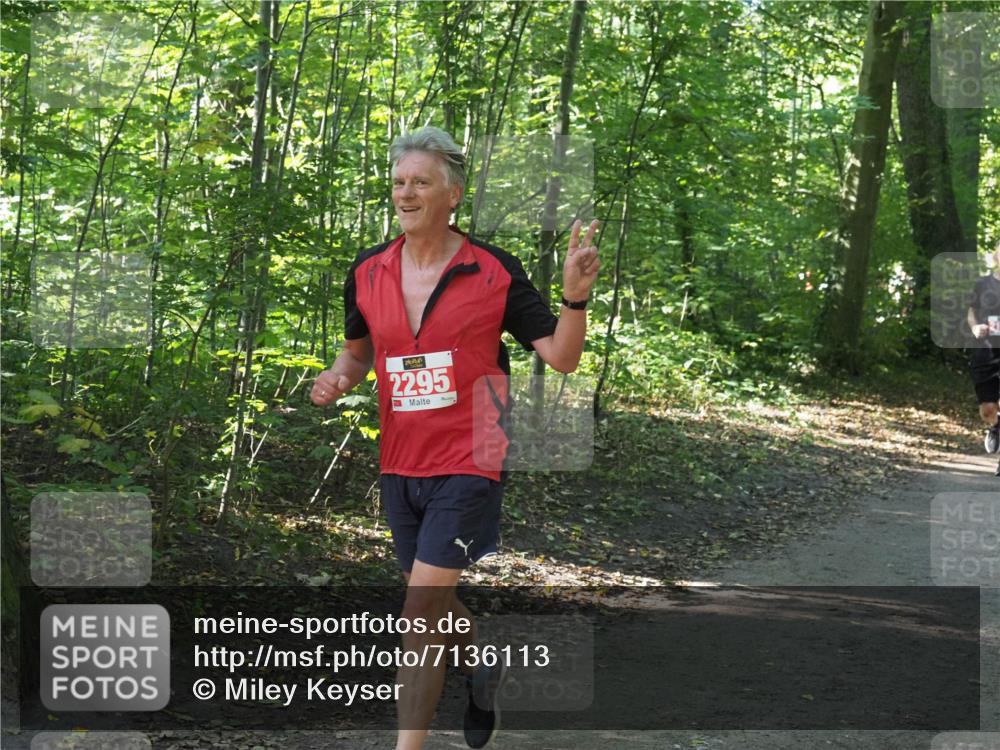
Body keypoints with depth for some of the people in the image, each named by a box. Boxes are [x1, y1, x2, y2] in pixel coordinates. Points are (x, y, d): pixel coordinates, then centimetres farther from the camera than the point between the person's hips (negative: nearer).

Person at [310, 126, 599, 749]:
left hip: (468, 466, -5)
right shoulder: (367, 273, 3)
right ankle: (486, 670, 49)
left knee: (423, 608, -13)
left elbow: (561, 357, -6)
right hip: (399, 465, 5)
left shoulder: (495, 272, -8)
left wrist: (576, 297, -23)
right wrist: (339, 378, -1)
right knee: (433, 606, 19)